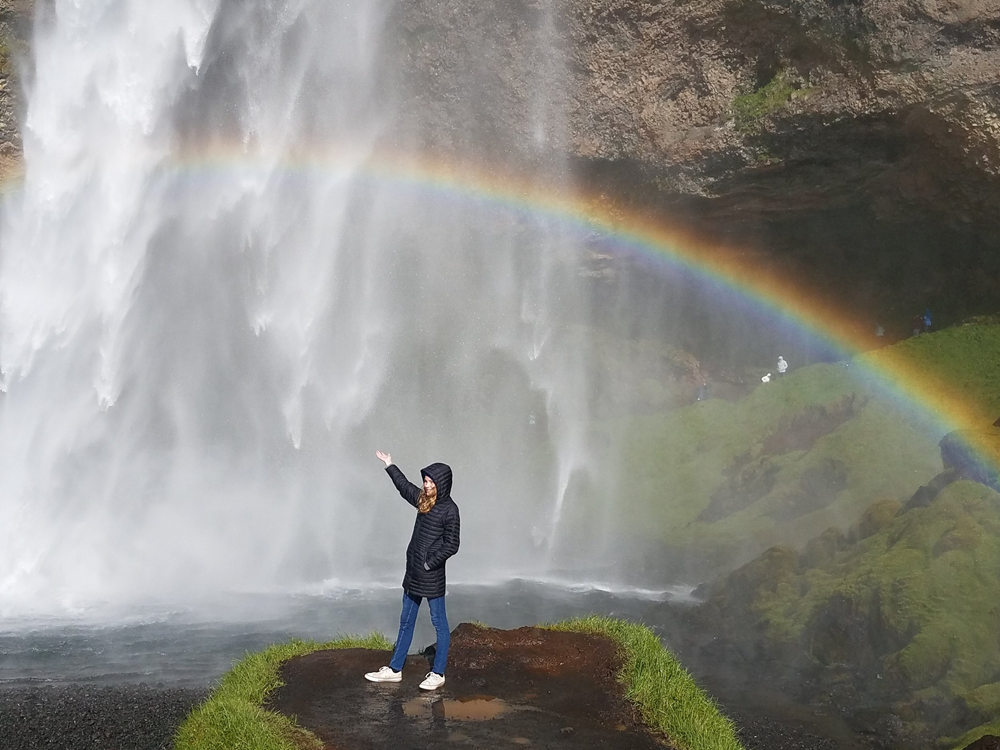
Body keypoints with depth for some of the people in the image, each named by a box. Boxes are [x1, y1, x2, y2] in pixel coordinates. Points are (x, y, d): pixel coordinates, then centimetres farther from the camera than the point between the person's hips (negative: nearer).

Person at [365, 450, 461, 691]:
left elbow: (451, 546, -16)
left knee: (439, 622, 3)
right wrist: (389, 466, 35)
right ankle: (394, 670, 22)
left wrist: (429, 563, -14)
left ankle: (438, 674, 11)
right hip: (413, 572, 8)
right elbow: (405, 486, 26)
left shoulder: (449, 510, -14)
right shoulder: (423, 500, 7)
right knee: (406, 621, 14)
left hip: (432, 575, -8)